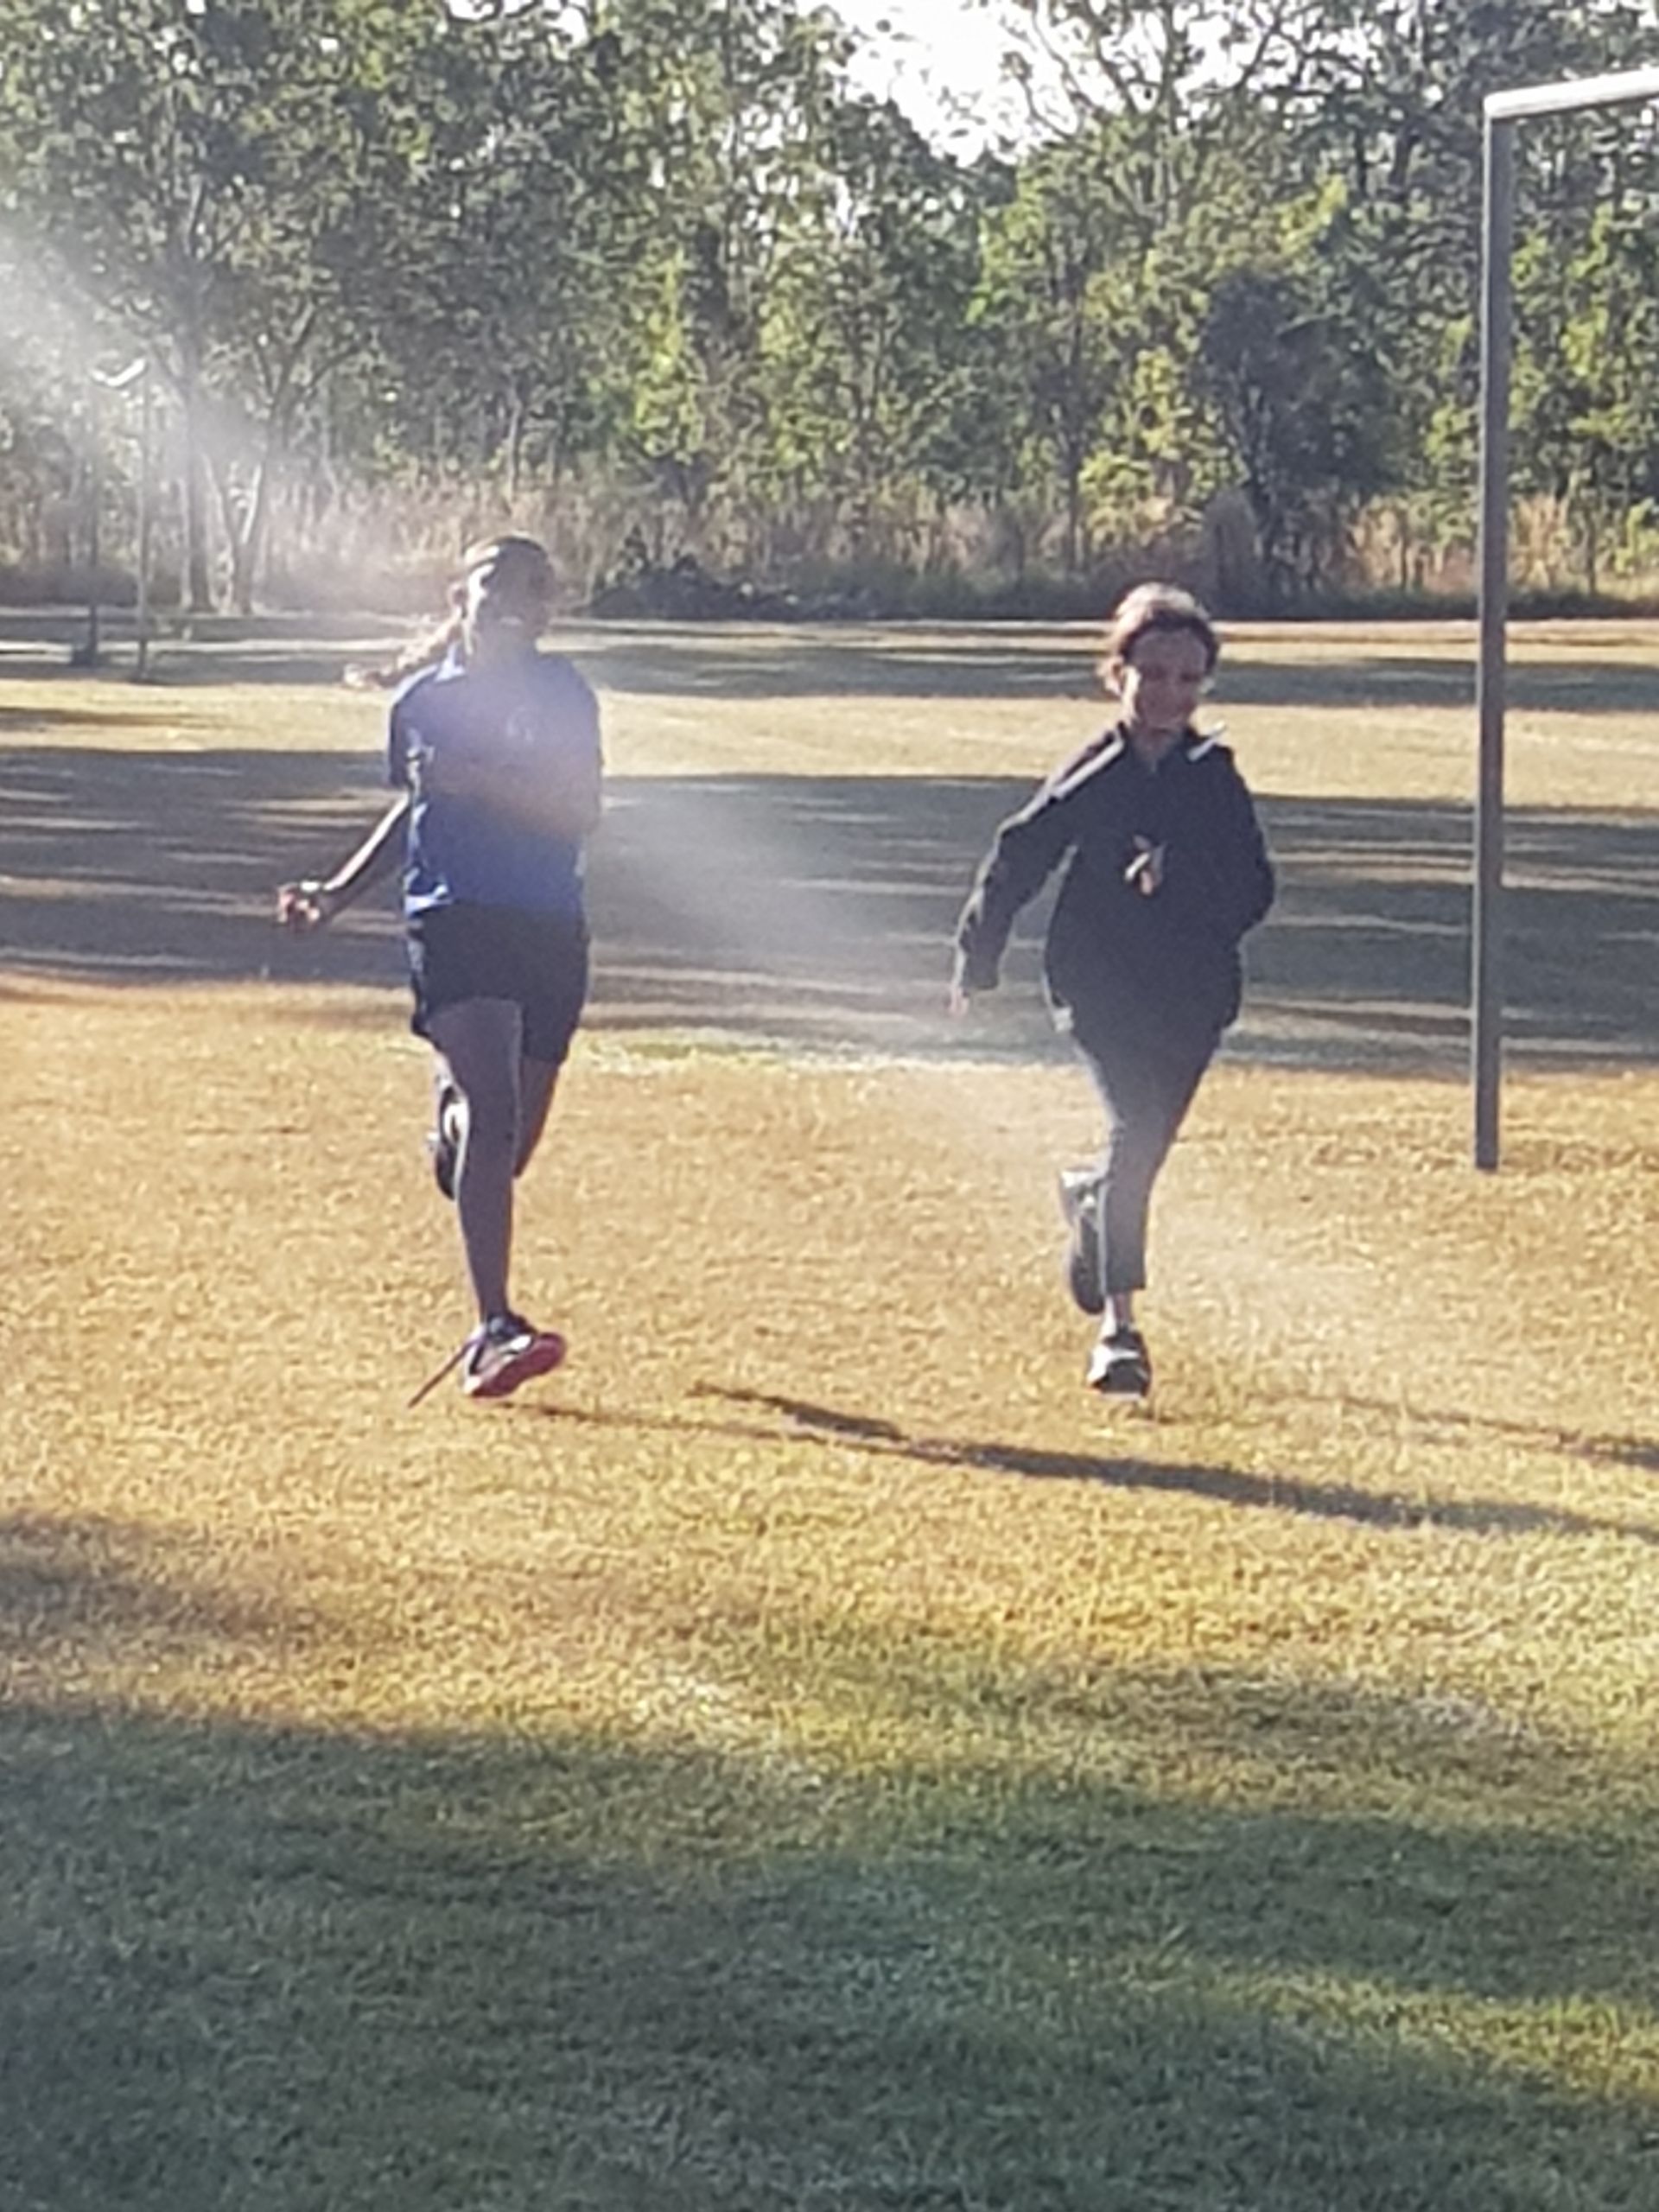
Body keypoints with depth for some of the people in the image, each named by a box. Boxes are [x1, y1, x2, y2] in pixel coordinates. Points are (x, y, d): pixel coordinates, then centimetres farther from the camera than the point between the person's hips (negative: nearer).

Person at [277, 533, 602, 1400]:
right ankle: (494, 1330, -26)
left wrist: (475, 779, -19)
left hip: (550, 929, 1)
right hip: (452, 917, -1)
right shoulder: (421, 701, 9)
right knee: (493, 1109, -21)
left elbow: (579, 811, -8)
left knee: (513, 1140, 9)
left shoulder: (563, 695, 4)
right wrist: (339, 891, 17)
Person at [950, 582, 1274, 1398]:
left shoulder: (1216, 779, 2)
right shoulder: (1089, 779, -6)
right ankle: (1118, 1323, -20)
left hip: (1194, 994, 4)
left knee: (1146, 1142, 13)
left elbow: (1252, 892, -3)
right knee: (1135, 1125, -21)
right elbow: (1016, 860, 4)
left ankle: (1088, 1197, 51)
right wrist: (976, 963, 9)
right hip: (1101, 985, -4)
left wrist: (1179, 879, -21)